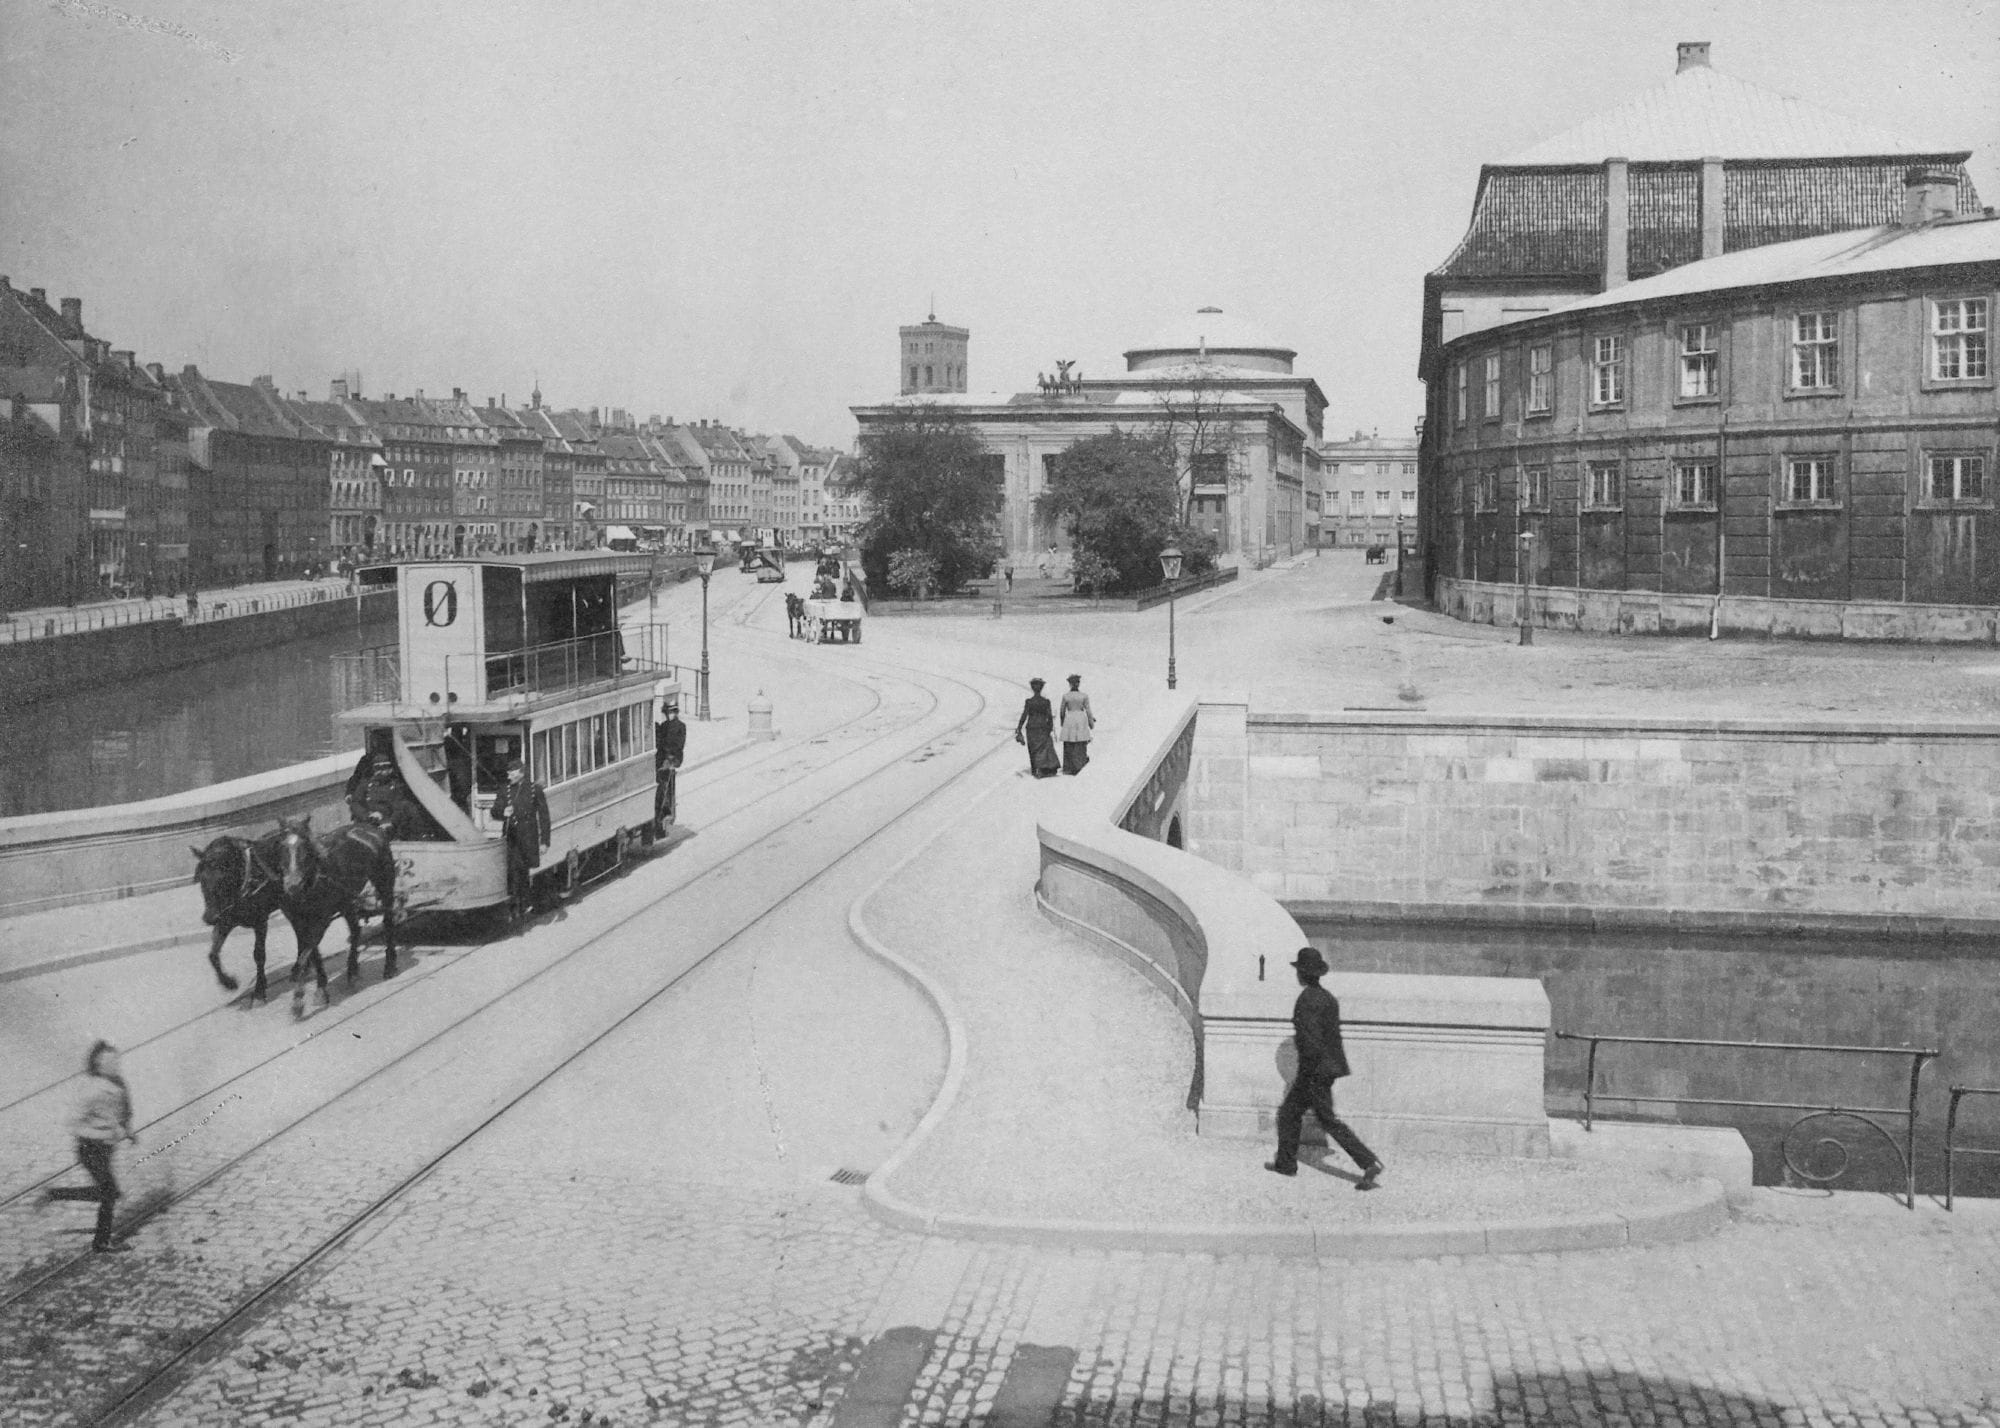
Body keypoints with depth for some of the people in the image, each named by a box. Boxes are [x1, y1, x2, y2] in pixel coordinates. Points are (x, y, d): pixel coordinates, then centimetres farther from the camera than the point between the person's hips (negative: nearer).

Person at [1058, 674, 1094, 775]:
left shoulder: (1065, 696, -3)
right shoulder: (1084, 696, -3)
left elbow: (1062, 711, 4)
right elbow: (1088, 711, -1)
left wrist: (1062, 723, 20)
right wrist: (1091, 724, 10)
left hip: (1069, 721, 0)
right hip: (1081, 721, 0)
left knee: (1069, 747, 6)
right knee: (1081, 747, 4)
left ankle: (1068, 768, 4)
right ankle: (1079, 768, 1)